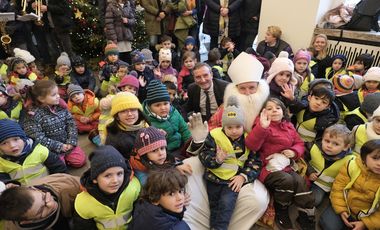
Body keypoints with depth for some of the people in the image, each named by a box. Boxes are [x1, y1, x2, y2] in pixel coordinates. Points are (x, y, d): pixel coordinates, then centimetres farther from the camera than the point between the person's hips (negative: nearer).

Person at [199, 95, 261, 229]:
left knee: (226, 203, -18)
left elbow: (255, 163, 0)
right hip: (214, 177, 1)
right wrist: (216, 160, -29)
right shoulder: (215, 136, -6)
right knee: (215, 207, 8)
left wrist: (244, 176, -15)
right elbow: (203, 156, -9)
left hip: (235, 178, 0)